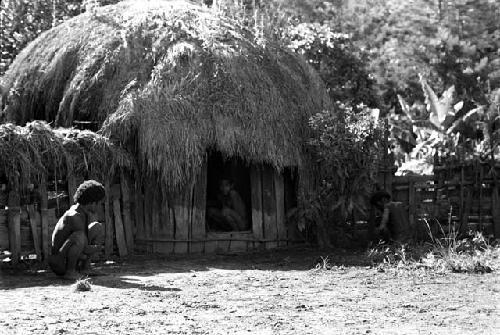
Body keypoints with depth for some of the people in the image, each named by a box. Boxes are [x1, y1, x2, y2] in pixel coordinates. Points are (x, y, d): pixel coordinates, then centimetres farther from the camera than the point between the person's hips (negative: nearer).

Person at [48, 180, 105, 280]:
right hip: (59, 263, -9)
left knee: (98, 227, 8)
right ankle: (70, 271, -18)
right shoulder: (75, 217, -25)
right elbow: (85, 249, -24)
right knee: (80, 236, -37)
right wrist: (97, 248, -5)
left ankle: (84, 265, 10)